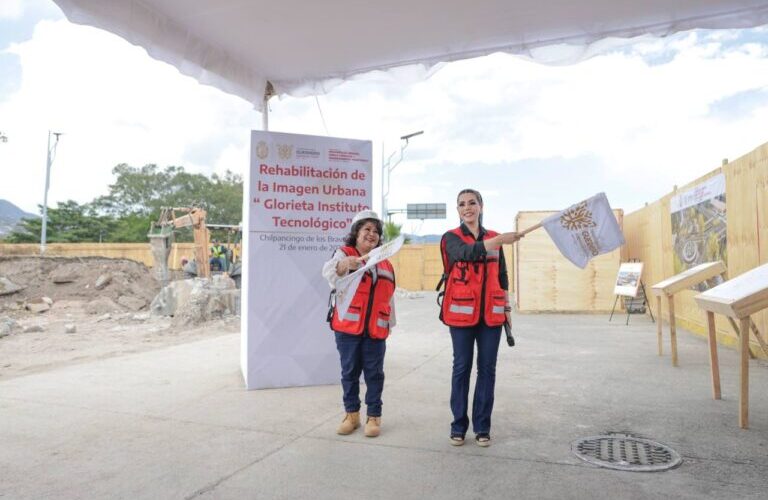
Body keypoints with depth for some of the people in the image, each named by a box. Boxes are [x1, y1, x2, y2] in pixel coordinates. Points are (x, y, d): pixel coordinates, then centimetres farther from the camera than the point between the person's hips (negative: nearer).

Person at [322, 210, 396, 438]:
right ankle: (351, 414, 22)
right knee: (350, 372, 7)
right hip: (347, 327, -3)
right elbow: (329, 270, -23)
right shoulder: (344, 254, 0)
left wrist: (390, 324, 21)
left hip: (375, 330, 3)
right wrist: (345, 264, -46)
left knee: (374, 373, 7)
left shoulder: (385, 265, 14)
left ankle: (373, 416, 20)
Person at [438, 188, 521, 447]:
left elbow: (502, 276, 15)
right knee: (462, 367, 4)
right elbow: (467, 253, -25)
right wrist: (499, 240, -36)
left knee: (487, 368, 7)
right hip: (462, 312, -3)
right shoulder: (451, 237, -2)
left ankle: (482, 426, 19)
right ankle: (459, 425, 16)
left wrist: (507, 308, 11)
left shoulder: (494, 238, 10)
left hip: (490, 313, 3)